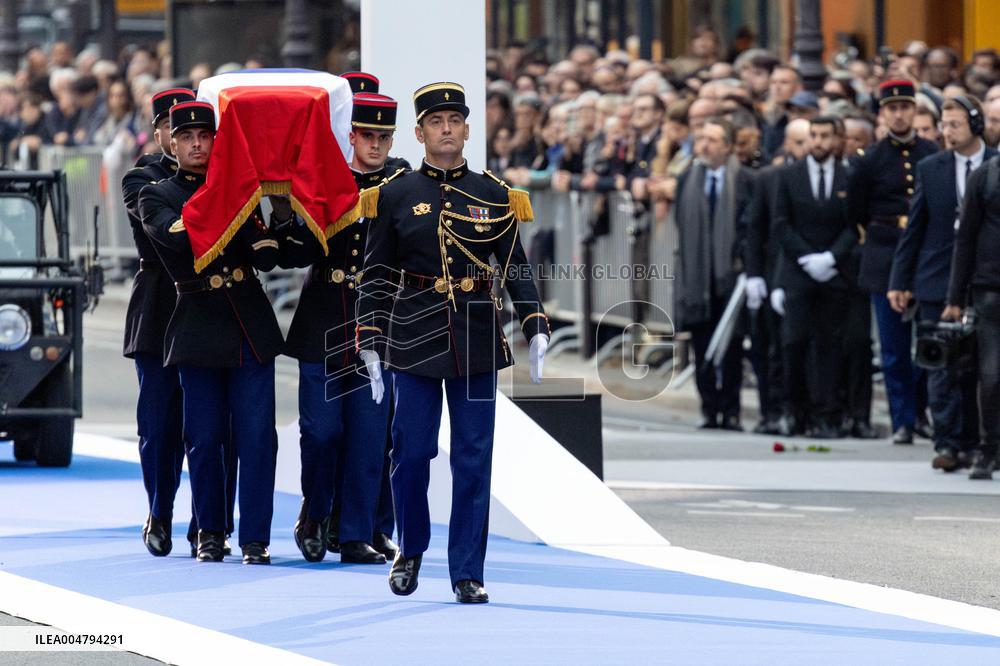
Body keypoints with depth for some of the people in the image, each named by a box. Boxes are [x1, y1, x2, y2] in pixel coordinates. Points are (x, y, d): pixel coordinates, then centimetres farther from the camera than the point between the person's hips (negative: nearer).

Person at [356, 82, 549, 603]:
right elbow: (376, 276, 3)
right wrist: (369, 344, -4)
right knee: (411, 452, 2)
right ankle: (410, 550, 24)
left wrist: (536, 329, -5)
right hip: (415, 339, -1)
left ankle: (468, 574, 4)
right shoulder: (395, 196, 2)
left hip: (477, 339, 1)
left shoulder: (494, 195, 5)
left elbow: (516, 268, 7)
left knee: (474, 459, 0)